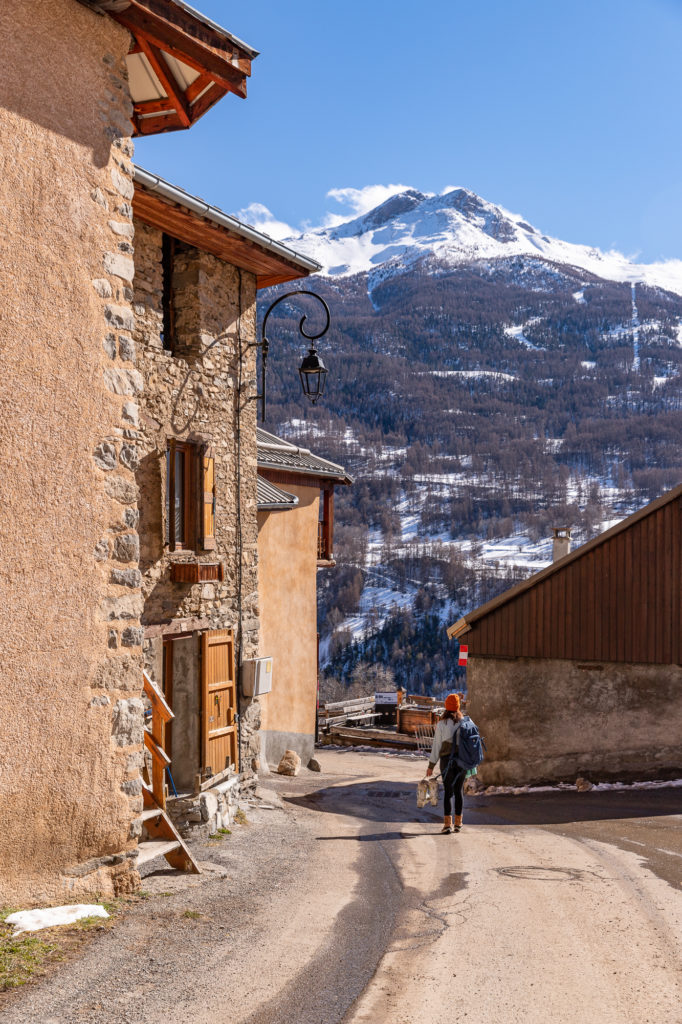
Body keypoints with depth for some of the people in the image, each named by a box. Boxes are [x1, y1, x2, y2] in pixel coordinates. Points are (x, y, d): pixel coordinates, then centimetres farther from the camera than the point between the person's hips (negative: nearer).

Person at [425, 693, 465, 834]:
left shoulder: (441, 724, -6)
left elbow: (436, 746, -5)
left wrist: (431, 766, 1)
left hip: (447, 759, -2)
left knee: (448, 792, 1)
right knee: (458, 791, 12)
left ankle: (447, 824, -5)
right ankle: (458, 823, 17)